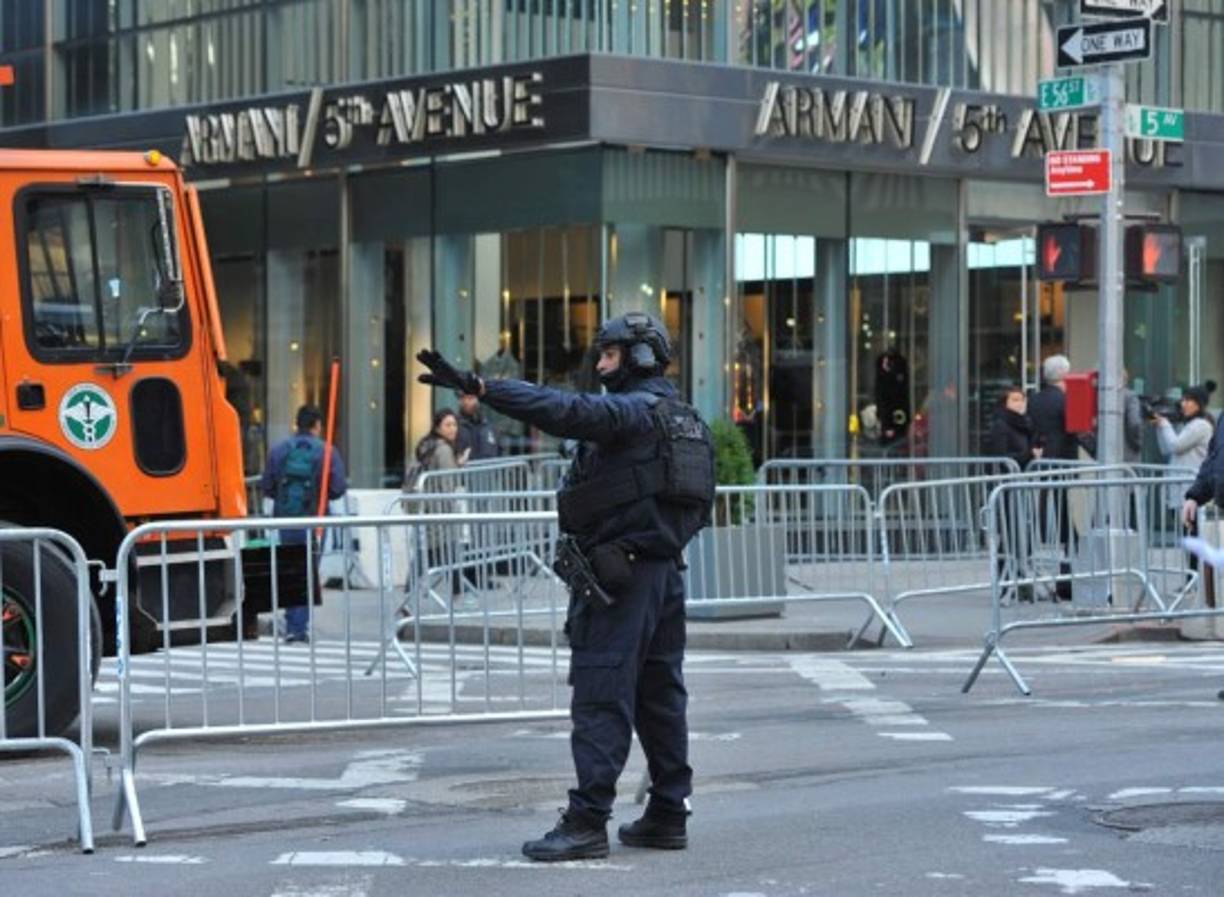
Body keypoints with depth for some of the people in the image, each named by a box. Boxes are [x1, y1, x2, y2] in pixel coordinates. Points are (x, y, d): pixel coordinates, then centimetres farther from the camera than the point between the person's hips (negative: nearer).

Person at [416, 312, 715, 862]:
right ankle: (668, 815, 15)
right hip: (664, 573, 9)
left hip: (617, 575, -9)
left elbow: (564, 411, -27)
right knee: (660, 697, 12)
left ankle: (587, 821, -11)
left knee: (600, 698, -9)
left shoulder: (633, 412, -12)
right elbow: (699, 506, 20)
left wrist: (478, 388, -33)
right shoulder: (685, 420, 17)